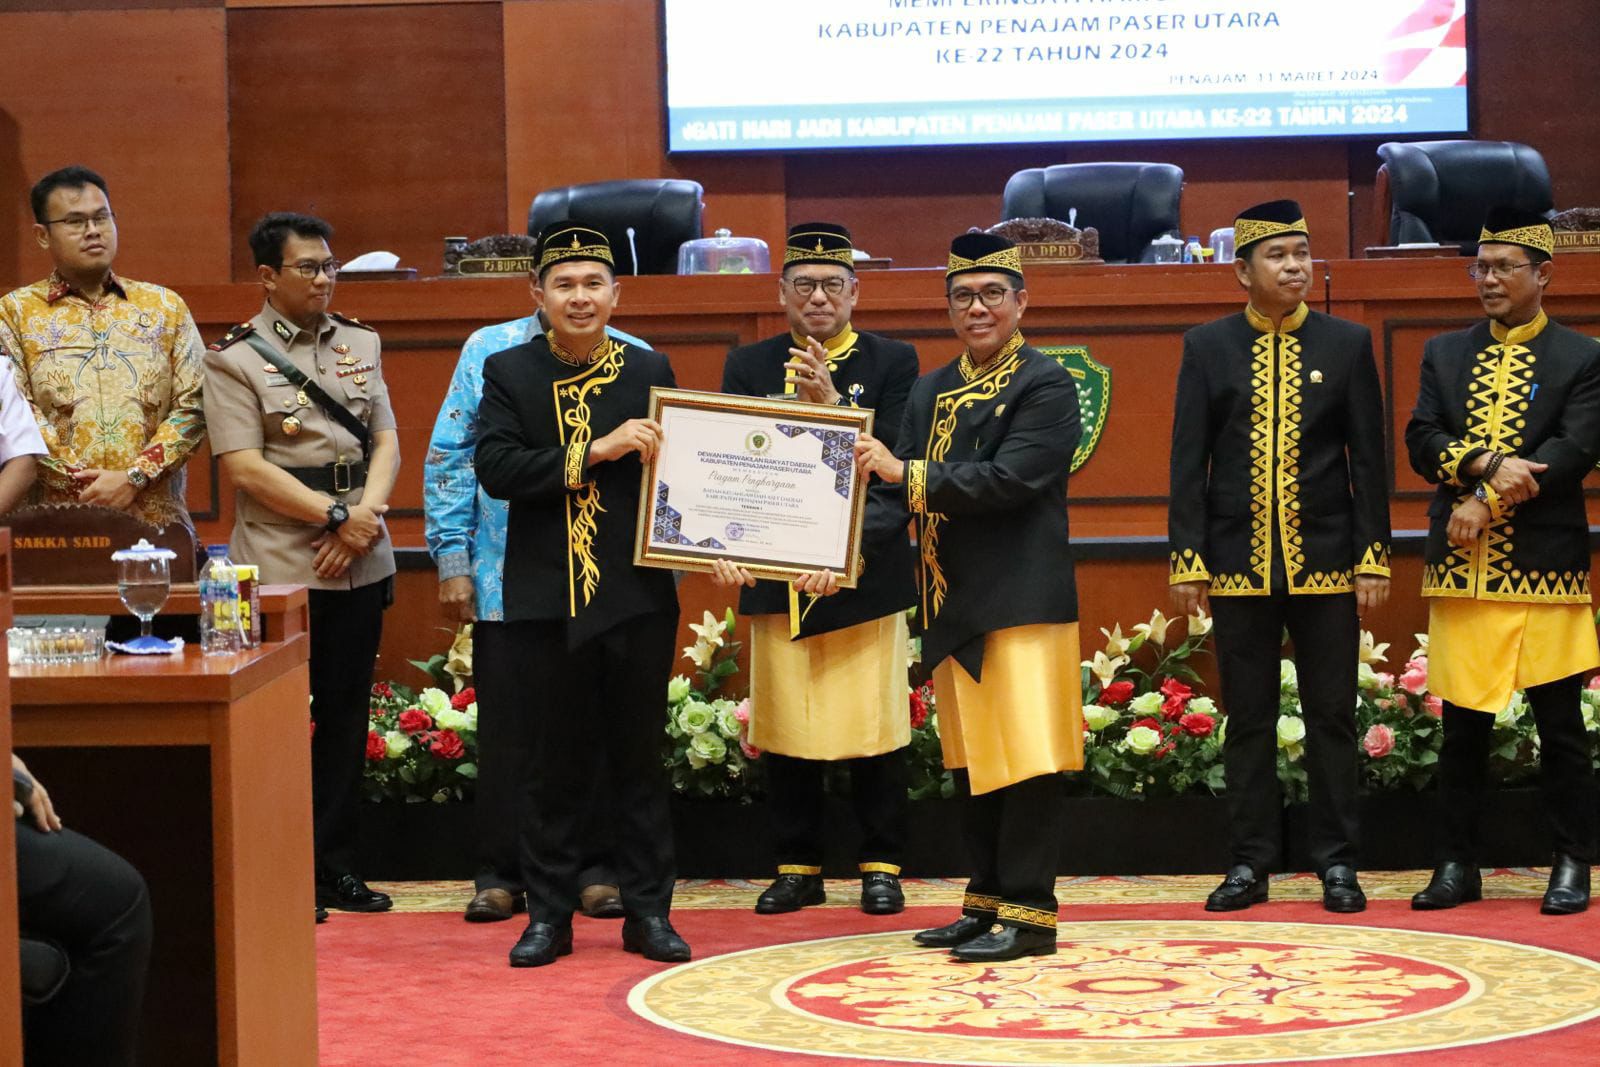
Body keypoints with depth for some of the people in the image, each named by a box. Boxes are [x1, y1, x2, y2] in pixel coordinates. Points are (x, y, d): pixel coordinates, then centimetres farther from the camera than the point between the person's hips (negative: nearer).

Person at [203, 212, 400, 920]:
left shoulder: (360, 345, 13)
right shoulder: (235, 358, -4)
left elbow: (385, 441, 8)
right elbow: (244, 468, -11)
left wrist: (365, 516, -9)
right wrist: (335, 515, -14)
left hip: (360, 563, 5)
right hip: (280, 565, -5)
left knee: (345, 715, 9)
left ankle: (334, 865, 17)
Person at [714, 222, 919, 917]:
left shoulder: (892, 363, 4)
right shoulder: (748, 367, 9)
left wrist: (832, 406, -20)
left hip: (866, 574, -2)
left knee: (874, 725, 2)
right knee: (785, 728, 6)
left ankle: (881, 866, 13)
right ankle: (798, 867, 16)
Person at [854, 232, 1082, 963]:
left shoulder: (1045, 386, -7)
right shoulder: (931, 392, 17)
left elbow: (1008, 480, -19)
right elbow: (906, 488, 13)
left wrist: (906, 474, -19)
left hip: (1020, 601, -8)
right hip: (954, 603, 8)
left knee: (1024, 758, -6)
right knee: (971, 759, 13)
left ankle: (1027, 914, -1)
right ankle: (988, 900, 21)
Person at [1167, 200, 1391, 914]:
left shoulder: (1348, 344, 4)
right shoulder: (1207, 348, 4)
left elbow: (1369, 460, 3)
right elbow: (1188, 462, 3)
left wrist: (1373, 558, -3)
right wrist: (1185, 559, -3)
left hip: (1325, 561, 0)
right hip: (1238, 562, 0)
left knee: (1332, 717, 4)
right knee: (1248, 720, 5)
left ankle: (1337, 861, 11)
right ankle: (1249, 862, 12)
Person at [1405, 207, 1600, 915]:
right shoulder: (1444, 354, 12)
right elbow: (1421, 443, 2)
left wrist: (1486, 500, -15)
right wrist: (1490, 464, -16)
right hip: (1461, 566, 3)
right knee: (1462, 724, 7)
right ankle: (1456, 864, 13)